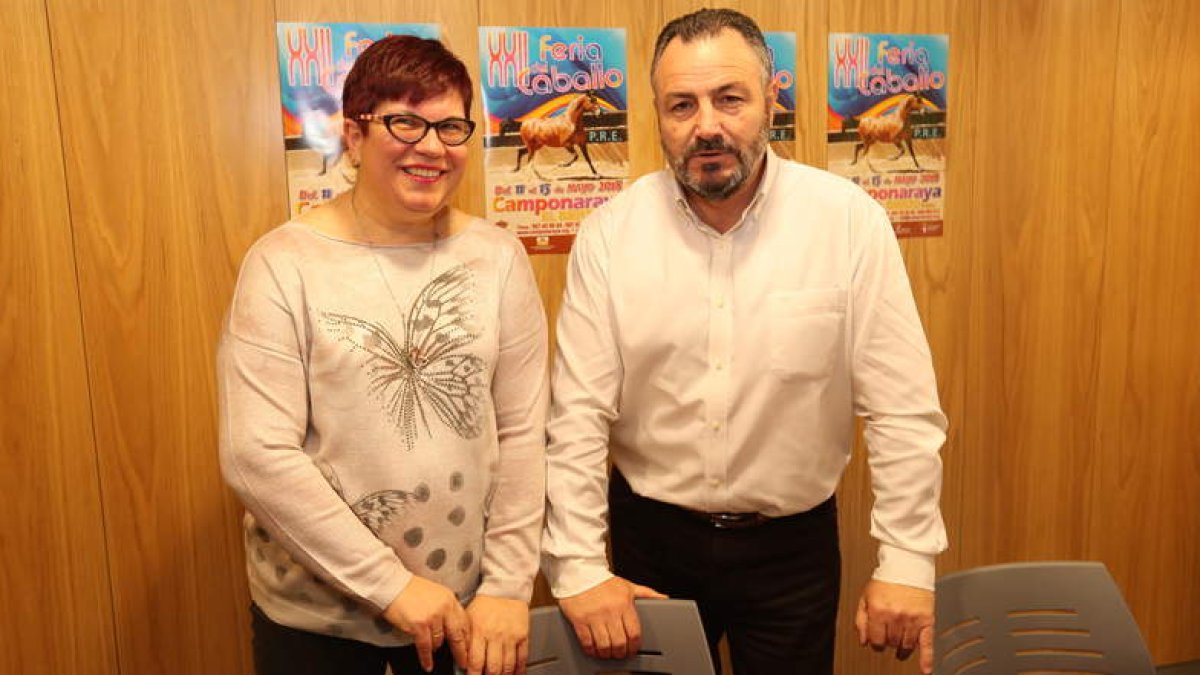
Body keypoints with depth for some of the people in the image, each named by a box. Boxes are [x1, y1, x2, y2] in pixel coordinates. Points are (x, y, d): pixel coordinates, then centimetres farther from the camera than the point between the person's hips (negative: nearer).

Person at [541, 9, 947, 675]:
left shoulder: (849, 220, -12)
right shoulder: (610, 234, -10)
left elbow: (902, 410, -10)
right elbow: (578, 415, -9)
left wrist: (907, 561, -10)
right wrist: (578, 566, -10)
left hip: (794, 543, 0)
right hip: (651, 536, 1)